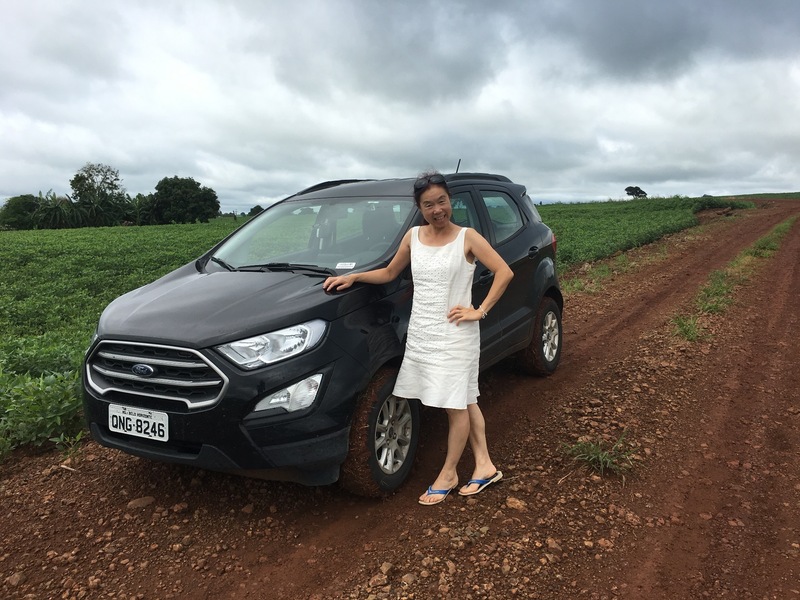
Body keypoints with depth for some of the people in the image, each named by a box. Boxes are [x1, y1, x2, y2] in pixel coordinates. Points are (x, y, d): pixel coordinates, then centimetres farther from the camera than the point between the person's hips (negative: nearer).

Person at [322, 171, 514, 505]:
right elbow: (389, 273, 16)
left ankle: (448, 474, 19)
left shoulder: (467, 238, -7)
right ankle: (484, 466, 25)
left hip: (455, 336, -4)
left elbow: (504, 272, -9)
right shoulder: (413, 237, 6)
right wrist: (353, 277, 4)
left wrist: (480, 311, -13)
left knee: (457, 405, 3)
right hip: (420, 334, 4)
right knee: (465, 402, 13)